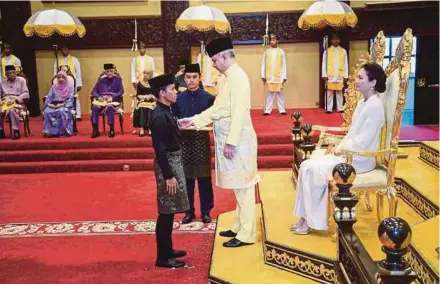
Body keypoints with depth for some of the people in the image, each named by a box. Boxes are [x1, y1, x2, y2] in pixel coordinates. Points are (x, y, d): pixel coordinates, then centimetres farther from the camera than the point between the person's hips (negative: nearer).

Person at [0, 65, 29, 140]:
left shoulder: (21, 80, 9)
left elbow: (26, 94, -2)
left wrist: (15, 99, -14)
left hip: (17, 103, -3)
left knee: (12, 110, -38)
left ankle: (16, 132, -32)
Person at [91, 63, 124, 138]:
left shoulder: (117, 79, 3)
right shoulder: (101, 80, 11)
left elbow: (121, 91, -3)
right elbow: (94, 91, 10)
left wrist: (112, 97, -18)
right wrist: (99, 97, -11)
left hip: (114, 100, -3)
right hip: (101, 100, 3)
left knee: (109, 107, -38)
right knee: (94, 107, -29)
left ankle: (112, 130, -29)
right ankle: (95, 130, -25)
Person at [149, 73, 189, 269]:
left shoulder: (165, 111, 10)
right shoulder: (159, 116, -20)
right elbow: (160, 149, -22)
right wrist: (169, 176, -21)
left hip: (173, 162, 10)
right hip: (167, 164, -10)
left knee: (169, 211, 17)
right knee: (166, 212, -2)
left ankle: (167, 249, 29)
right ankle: (163, 257, 8)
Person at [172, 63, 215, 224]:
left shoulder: (208, 98, -1)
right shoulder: (178, 99, 5)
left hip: (202, 140, -2)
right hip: (184, 141, 2)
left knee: (204, 178, 6)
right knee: (186, 178, 8)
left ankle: (206, 211, 18)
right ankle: (189, 211, 20)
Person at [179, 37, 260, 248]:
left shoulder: (238, 77, -15)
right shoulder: (229, 78, 15)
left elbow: (239, 113, -22)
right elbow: (216, 108, 20)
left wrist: (230, 142, -23)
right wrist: (193, 120, 15)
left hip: (237, 140, -10)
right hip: (230, 139, 10)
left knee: (243, 186, -3)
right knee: (238, 185, 16)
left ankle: (246, 235, 5)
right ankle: (240, 227, 27)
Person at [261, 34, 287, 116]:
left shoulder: (281, 52, 4)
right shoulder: (266, 52, 6)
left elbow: (284, 65, 3)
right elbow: (263, 64, 6)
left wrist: (284, 77, -2)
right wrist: (263, 76, -1)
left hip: (279, 76, -1)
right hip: (269, 77, 1)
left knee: (280, 93, 2)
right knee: (270, 93, 3)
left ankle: (282, 110, 7)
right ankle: (268, 110, 5)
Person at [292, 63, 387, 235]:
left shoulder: (374, 106, -18)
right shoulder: (363, 103, 13)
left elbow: (362, 142, -21)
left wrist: (338, 149, -12)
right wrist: (338, 146, 2)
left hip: (359, 159, -9)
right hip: (349, 153, 9)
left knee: (312, 169, -17)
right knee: (308, 165, -5)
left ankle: (312, 220, -3)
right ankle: (307, 216, -3)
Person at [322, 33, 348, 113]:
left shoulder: (343, 51, 8)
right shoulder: (327, 51, 4)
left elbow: (345, 64, 8)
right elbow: (324, 64, 2)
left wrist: (345, 76, 2)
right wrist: (325, 75, -6)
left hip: (340, 76, 1)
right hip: (330, 76, -1)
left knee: (339, 93, 5)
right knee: (329, 93, 0)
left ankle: (340, 108, 10)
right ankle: (329, 109, 3)